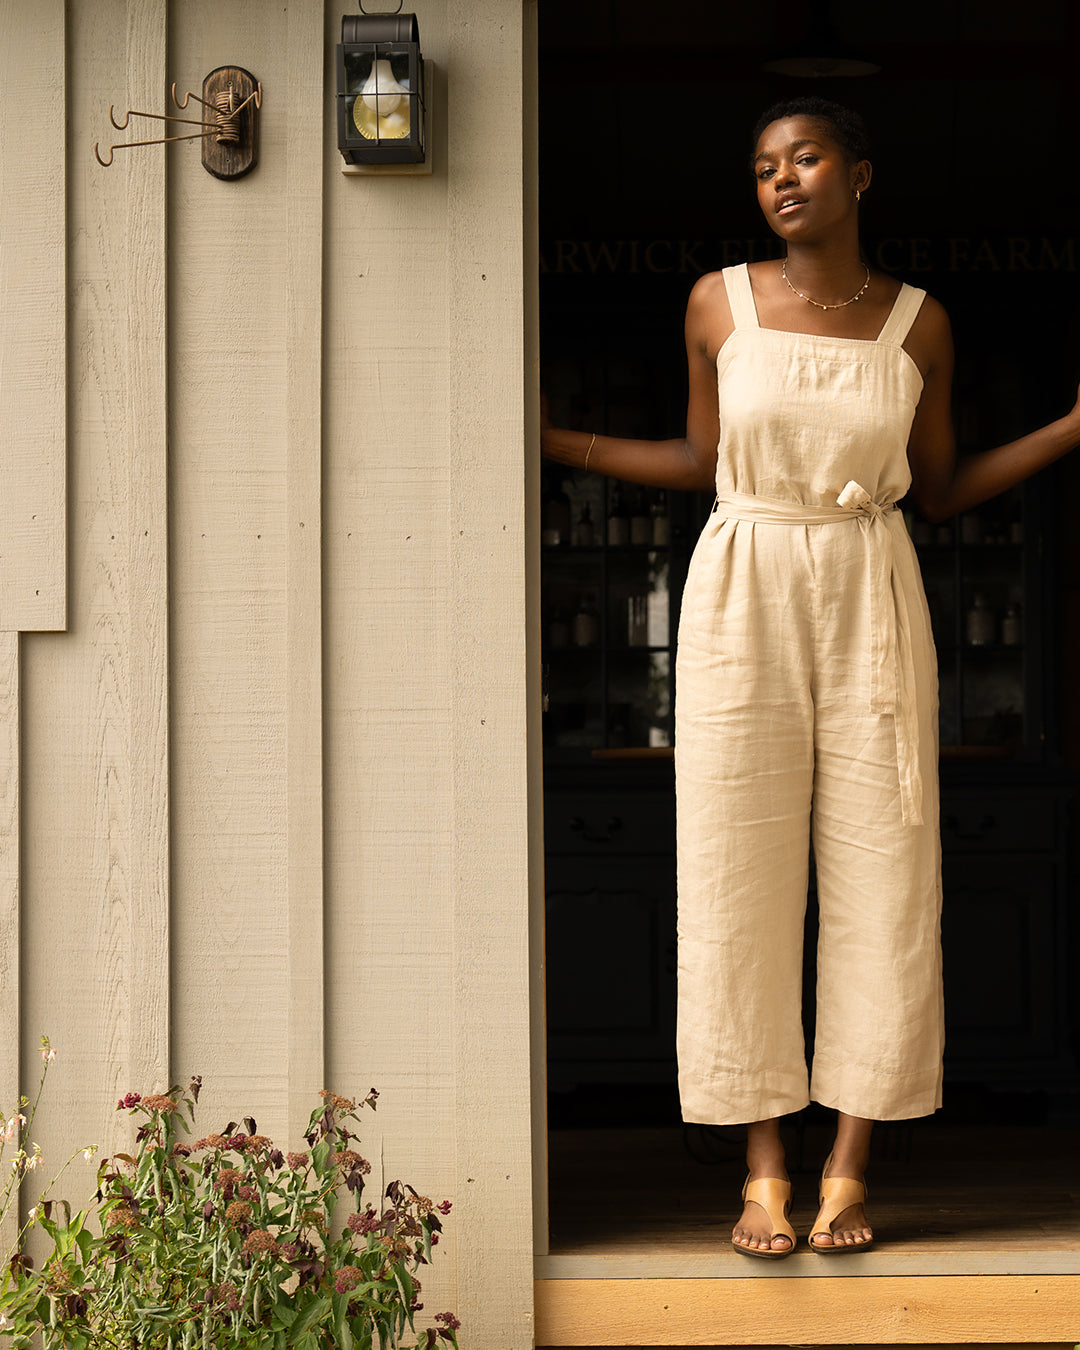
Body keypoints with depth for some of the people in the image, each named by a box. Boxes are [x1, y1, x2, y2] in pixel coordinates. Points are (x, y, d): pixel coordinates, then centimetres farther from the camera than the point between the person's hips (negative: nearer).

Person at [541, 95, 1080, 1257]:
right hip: (741, 600, 0)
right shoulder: (719, 304, 2)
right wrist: (554, 439, 4)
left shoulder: (917, 324, 3)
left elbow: (940, 490, 10)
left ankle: (851, 1163, 12)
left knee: (879, 874, 0)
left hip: (871, 606, 1)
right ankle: (763, 1166, 9)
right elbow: (704, 461, 11)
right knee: (738, 874, -1)